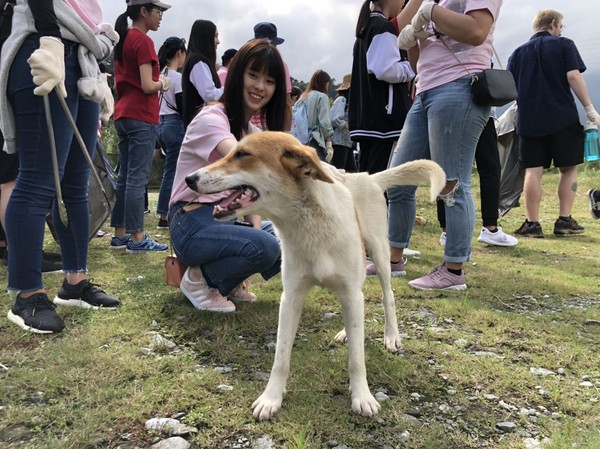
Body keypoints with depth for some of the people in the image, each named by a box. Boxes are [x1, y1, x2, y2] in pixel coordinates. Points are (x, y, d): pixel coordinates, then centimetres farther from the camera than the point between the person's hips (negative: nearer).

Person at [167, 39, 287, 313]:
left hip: (228, 217, 8)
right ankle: (199, 280, -5)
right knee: (265, 247, -31)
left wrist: (257, 225, -10)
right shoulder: (211, 118, -15)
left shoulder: (253, 132, 13)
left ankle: (228, 282, 9)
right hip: (193, 224, -8)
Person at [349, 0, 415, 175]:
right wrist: (412, 67, -3)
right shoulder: (385, 27, -7)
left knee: (367, 173, 10)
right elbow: (386, 70, -19)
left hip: (366, 113, 10)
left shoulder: (365, 28, 21)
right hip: (384, 113, -9)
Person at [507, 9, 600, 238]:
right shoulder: (564, 45, 3)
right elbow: (574, 76, -10)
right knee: (568, 168, 8)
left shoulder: (518, 52, 12)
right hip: (562, 117, -2)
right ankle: (565, 221, 7)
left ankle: (532, 223, -2)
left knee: (533, 171, 2)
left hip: (529, 120, 3)